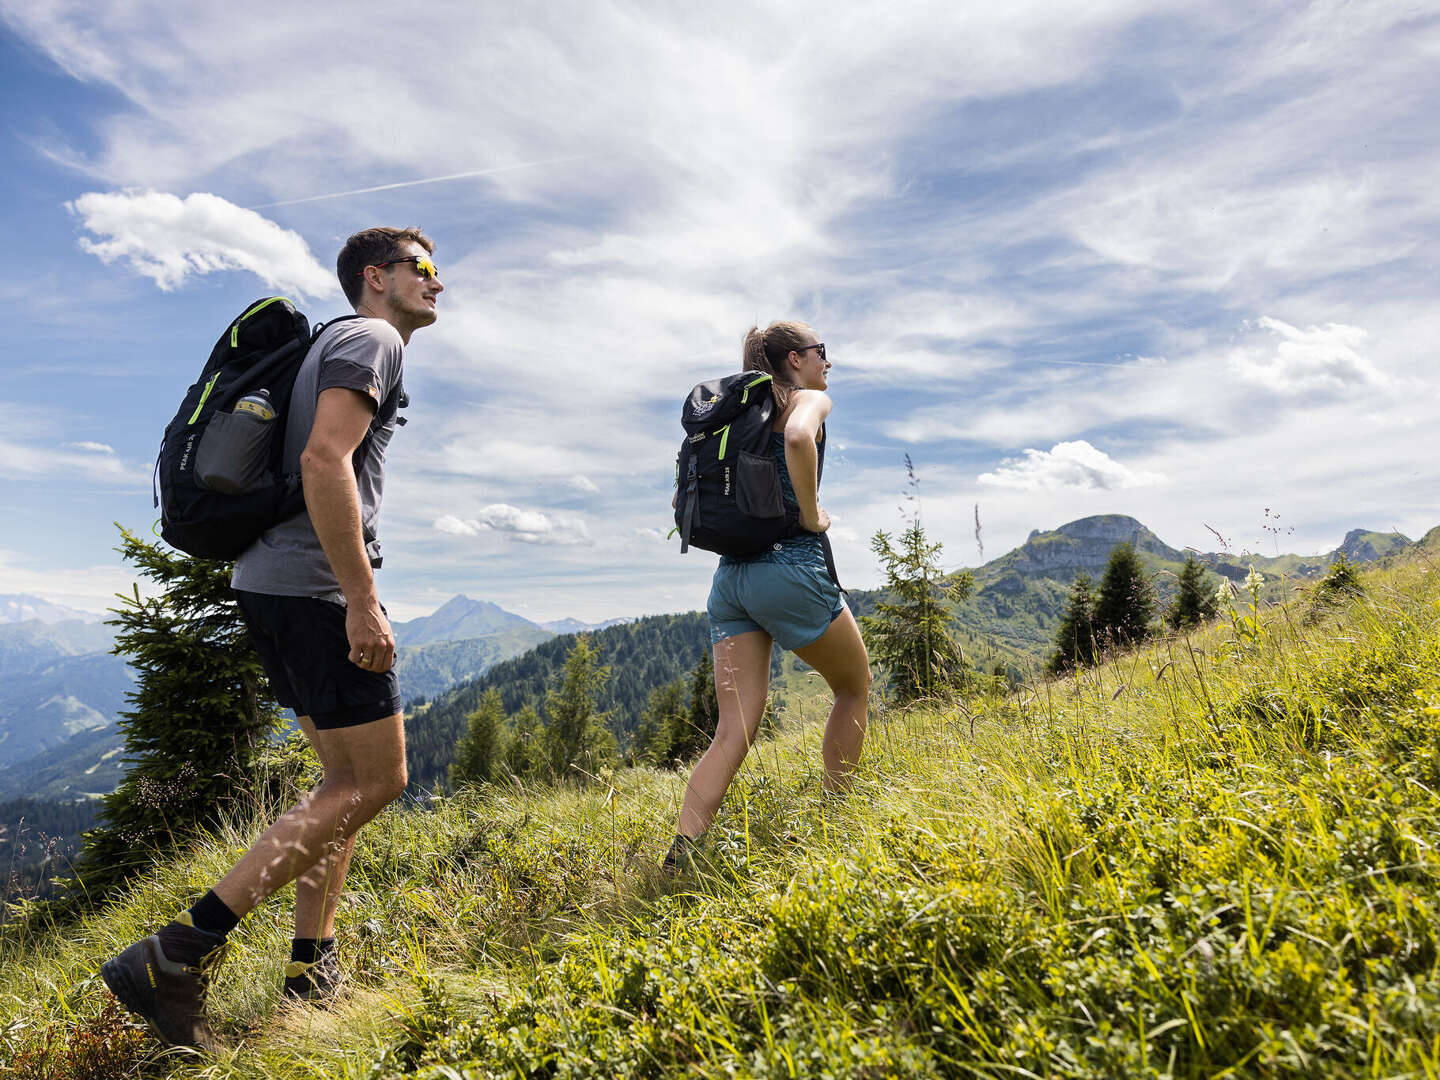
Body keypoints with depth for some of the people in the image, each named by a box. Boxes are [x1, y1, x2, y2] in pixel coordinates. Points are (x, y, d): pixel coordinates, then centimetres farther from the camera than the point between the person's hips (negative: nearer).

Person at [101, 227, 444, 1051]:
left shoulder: (343, 343, 26)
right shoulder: (370, 339, -5)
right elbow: (323, 461, -22)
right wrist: (363, 600, -24)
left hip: (273, 583, 10)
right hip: (313, 588, -10)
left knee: (349, 778, 14)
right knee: (376, 780, -5)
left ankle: (313, 971, 19)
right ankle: (177, 956, -4)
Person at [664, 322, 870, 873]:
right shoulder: (810, 399, 2)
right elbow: (799, 439, -24)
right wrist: (811, 514, -13)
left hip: (730, 576, 7)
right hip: (790, 567, -6)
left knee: (734, 731, 2)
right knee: (854, 688, 17)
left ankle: (678, 858, -10)